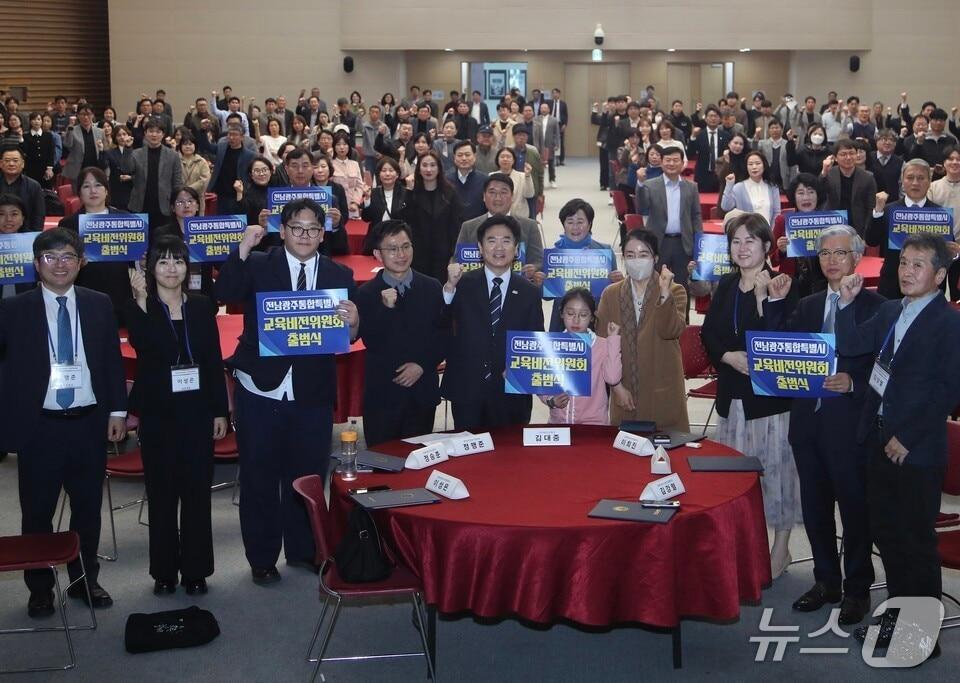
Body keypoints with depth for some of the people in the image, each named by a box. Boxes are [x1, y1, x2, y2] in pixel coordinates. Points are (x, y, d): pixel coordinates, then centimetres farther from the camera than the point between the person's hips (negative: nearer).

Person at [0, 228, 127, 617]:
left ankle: (85, 580, 29)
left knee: (88, 508, 13)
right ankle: (40, 589, 23)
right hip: (39, 426, -2)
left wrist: (117, 411, 4)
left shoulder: (99, 305, 5)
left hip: (89, 423, 2)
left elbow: (113, 360, 8)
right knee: (37, 512, 8)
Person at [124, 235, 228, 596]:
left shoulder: (202, 307, 6)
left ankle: (196, 569, 14)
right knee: (161, 491, 5)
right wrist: (141, 298, -24)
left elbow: (214, 360, 6)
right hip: (158, 411, -1)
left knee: (197, 490, 4)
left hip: (197, 410, 1)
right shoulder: (140, 308, 0)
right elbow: (140, 344, -21)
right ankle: (164, 571, 16)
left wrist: (220, 411, 3)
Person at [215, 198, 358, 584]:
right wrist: (243, 249, -29)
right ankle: (262, 558, 23)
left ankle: (303, 549, 33)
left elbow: (348, 337, 0)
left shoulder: (340, 275, 5)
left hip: (313, 396, 2)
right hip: (260, 393, -2)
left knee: (308, 477, 14)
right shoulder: (257, 266, -1)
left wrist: (352, 323, -22)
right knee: (259, 478, 8)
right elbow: (226, 295, -19)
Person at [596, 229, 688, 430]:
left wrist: (664, 293, -25)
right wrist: (616, 385, -4)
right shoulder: (610, 294, 8)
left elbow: (671, 331, -14)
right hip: (624, 394, 2)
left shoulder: (675, 292, 2)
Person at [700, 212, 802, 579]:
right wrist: (728, 356, -8)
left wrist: (764, 298, -26)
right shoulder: (726, 285, 8)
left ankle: (781, 546, 15)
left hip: (771, 392, -6)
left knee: (774, 464, 0)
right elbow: (708, 332, 9)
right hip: (733, 390, 6)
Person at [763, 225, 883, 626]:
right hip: (808, 419, 6)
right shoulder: (807, 306, 12)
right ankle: (826, 581, 29)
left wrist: (853, 383, -25)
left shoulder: (876, 306, -6)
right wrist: (774, 301, -5)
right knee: (815, 506, 14)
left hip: (849, 423, -6)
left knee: (854, 507, 5)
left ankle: (857, 590, 19)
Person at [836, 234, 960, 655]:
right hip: (880, 441, 7)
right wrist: (848, 302, -4)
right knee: (884, 531, 14)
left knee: (916, 539, 3)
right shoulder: (889, 312, 11)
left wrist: (907, 439, -16)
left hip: (917, 450, -7)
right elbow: (849, 345, 7)